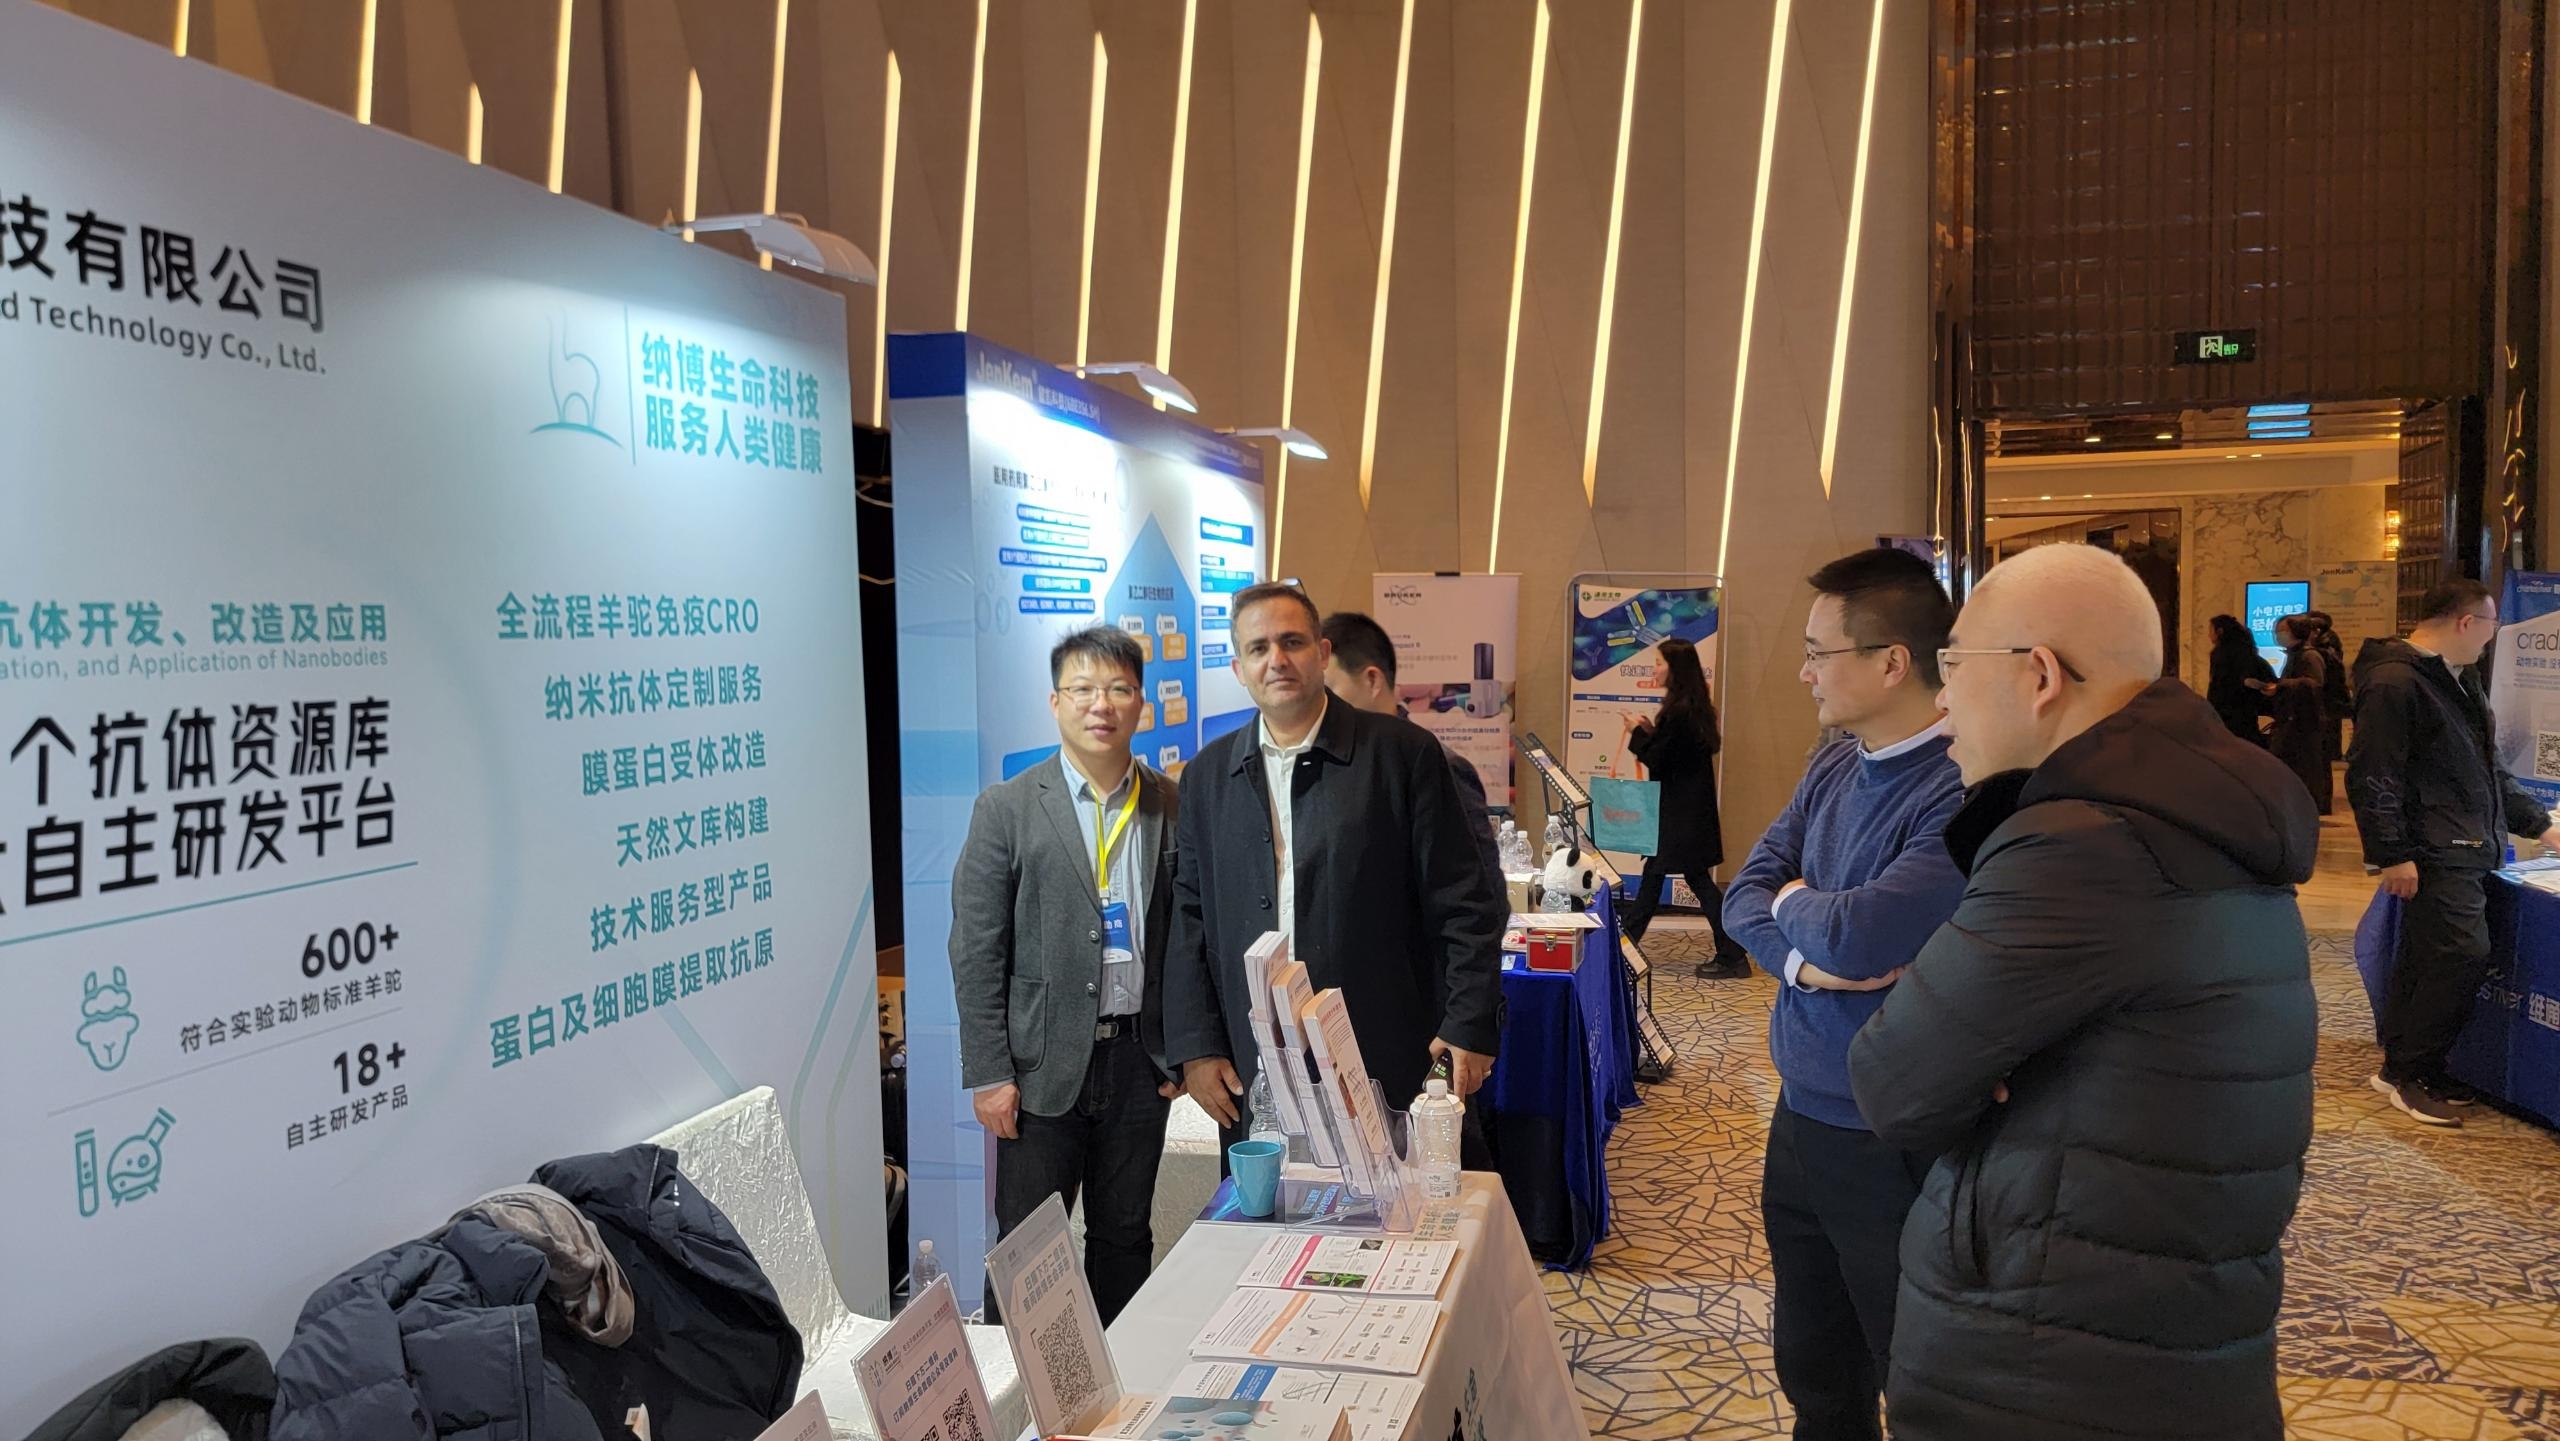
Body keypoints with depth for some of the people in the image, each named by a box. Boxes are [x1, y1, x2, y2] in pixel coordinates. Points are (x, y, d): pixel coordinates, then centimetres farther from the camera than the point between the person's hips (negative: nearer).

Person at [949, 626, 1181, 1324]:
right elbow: (976, 951, -6)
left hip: (1140, 1058, 3)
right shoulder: (1007, 809, -5)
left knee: (1126, 1238, 15)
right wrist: (988, 1074, -9)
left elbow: (1185, 936, 8)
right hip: (1044, 1062, -3)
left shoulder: (1172, 807, 4)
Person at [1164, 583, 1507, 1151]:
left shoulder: (1403, 753, -2)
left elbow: (1465, 904, -2)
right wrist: (1196, 1047, 3)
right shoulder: (1208, 775, 9)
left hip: (1386, 1067, -2)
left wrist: (1470, 1027, -7)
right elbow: (1189, 918, 10)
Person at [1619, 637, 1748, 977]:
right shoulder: (1697, 707, 9)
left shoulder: (1679, 711, -21)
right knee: (1654, 869, 15)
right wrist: (1651, 732, 8)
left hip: (1681, 812, -10)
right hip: (1690, 806, 10)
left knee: (1697, 877, -3)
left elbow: (1657, 761, -18)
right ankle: (1627, 936, 23)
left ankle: (1732, 956, 2)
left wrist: (1637, 733, -5)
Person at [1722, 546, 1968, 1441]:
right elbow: (1744, 901, 3)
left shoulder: (1966, 794, -24)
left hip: (1897, 1145, -8)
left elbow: (1858, 937, -31)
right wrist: (1806, 957, -18)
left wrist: (1793, 903, -9)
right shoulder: (1830, 772, 5)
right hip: (1799, 1120, 8)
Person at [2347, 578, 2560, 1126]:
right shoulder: (2394, 683, -14)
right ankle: (2405, 1071, 0)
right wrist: (2393, 854, -20)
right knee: (2461, 956, -11)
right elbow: (2371, 778, -18)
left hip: (2469, 852, 10)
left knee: (2425, 961, 12)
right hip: (2433, 855, -10)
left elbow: (2486, 768, 28)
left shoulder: (2459, 680, 19)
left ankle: (2408, 1068, 19)